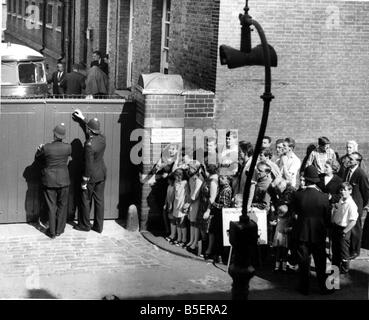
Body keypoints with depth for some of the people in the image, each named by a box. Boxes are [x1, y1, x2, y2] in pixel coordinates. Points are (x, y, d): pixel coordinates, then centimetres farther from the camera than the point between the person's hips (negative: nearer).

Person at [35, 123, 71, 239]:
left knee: (51, 206, 9)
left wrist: (40, 148, 21)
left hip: (49, 181, -1)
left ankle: (52, 232, 15)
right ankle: (59, 230, 23)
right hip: (63, 180, 1)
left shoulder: (46, 148, -17)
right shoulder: (68, 147, -12)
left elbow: (38, 156, 2)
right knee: (62, 205, 16)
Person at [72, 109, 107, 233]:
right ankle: (99, 226, 19)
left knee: (86, 200, 10)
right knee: (99, 200, 12)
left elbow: (89, 165, -23)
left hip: (91, 176, -7)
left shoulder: (89, 145, -26)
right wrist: (82, 119, 27)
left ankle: (84, 225, 23)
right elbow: (91, 132, 20)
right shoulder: (102, 138, -3)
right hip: (102, 174, 7)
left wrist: (84, 181, -14)